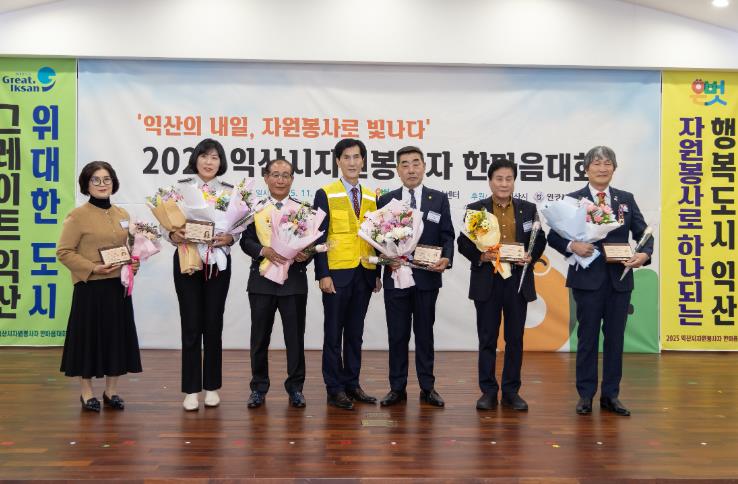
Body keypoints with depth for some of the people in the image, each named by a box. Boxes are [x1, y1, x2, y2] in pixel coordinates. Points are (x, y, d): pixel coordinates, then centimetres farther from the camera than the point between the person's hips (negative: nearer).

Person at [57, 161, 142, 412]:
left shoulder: (122, 215, 10)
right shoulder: (78, 215, -8)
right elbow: (64, 252, -10)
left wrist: (134, 263, 1)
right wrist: (93, 268, -20)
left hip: (118, 286, 6)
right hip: (90, 288, -5)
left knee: (117, 336, 9)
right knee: (88, 337, 3)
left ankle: (111, 391, 22)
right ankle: (86, 393, 19)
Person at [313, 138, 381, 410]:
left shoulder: (371, 197, 12)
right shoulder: (325, 194, -1)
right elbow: (319, 237, -6)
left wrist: (377, 274, 9)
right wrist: (322, 274, -12)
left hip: (364, 275, 4)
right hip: (337, 273, -4)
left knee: (355, 333, 11)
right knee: (333, 333, 3)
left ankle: (352, 384, 20)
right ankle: (334, 389, 11)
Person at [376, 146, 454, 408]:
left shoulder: (439, 199, 5)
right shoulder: (385, 200, 6)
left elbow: (447, 236, 3)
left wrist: (446, 259, -15)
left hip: (427, 277, 0)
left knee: (425, 333, 9)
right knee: (397, 335, 6)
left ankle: (427, 388, 18)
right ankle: (397, 388, 18)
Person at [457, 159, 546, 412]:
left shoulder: (528, 209, 8)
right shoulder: (475, 209, 2)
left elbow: (540, 240, 10)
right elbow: (462, 242, 1)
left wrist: (531, 257, -9)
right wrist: (479, 256, -16)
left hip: (518, 280, 2)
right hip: (487, 281, -1)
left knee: (515, 338, 7)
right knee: (487, 338, 4)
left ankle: (511, 391, 17)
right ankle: (488, 391, 14)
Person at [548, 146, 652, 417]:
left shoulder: (626, 199, 9)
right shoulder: (574, 200, 0)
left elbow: (643, 234, 6)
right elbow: (554, 236, -2)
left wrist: (644, 254, -14)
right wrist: (572, 246, -21)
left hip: (620, 278, 3)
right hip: (587, 278, -3)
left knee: (615, 336, 8)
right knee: (588, 336, 4)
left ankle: (611, 395, 20)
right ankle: (585, 395, 15)